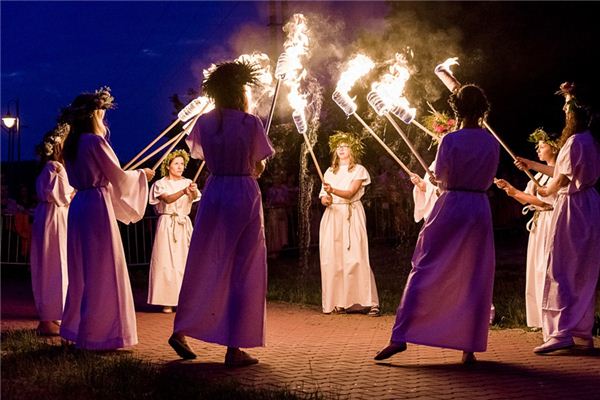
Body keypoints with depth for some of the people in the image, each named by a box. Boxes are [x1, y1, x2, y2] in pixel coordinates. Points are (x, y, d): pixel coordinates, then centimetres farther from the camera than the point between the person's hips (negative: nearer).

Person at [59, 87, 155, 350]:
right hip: (97, 205, -9)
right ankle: (99, 334, -1)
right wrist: (142, 175, 8)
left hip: (79, 206, 9)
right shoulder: (95, 141, -12)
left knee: (82, 269, 15)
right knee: (102, 271, -4)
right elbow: (117, 176, -8)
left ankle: (77, 329, 23)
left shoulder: (72, 144, 13)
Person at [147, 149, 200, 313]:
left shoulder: (188, 183, 10)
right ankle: (167, 302, -4)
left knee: (185, 260, -2)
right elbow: (168, 199, -16)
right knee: (166, 261, -6)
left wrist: (193, 192, -37)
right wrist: (183, 191, -34)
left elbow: (195, 198, -12)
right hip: (167, 224, -2)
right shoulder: (161, 184, 4)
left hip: (184, 224, 3)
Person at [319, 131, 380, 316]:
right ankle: (338, 302, 0)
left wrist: (332, 190, -26)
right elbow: (322, 195, 13)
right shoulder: (330, 172, 19)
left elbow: (350, 193, -10)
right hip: (332, 216, 4)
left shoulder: (359, 170, 5)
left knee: (355, 257, -13)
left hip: (352, 216, -4)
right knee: (333, 258, -4)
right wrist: (325, 199, -11)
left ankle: (369, 302, -13)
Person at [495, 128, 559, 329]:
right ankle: (541, 319, 13)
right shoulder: (542, 173, 18)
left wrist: (519, 193, -15)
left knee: (547, 270, -10)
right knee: (537, 270, 8)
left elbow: (548, 200, -18)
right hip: (538, 224, 9)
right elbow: (525, 198, 16)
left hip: (551, 224, -9)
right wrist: (508, 187, 2)